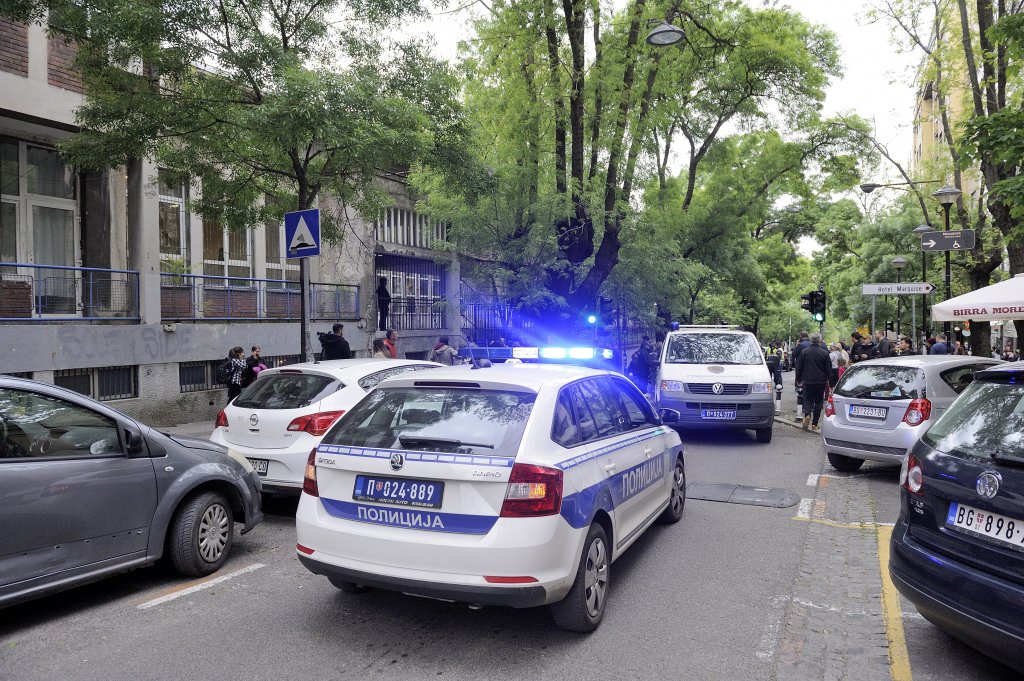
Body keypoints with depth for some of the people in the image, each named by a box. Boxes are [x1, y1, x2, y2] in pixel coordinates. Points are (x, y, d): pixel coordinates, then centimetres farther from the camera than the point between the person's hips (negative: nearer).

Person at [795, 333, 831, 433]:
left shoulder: (804, 352, -4)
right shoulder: (824, 353, -7)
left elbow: (798, 367, 1)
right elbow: (829, 369, -2)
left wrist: (798, 380, 13)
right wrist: (828, 381, 11)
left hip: (807, 381, 0)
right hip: (821, 382, 0)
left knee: (807, 400, 11)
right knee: (818, 402, 9)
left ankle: (807, 415, -18)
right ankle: (814, 424, 11)